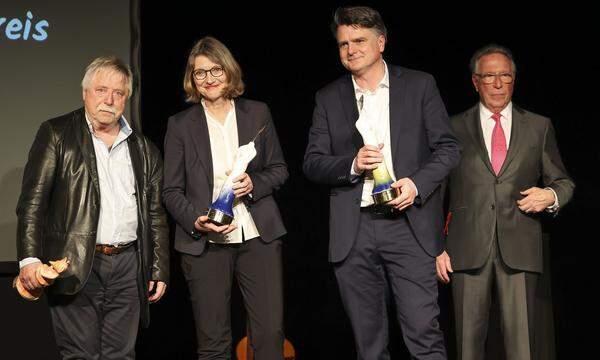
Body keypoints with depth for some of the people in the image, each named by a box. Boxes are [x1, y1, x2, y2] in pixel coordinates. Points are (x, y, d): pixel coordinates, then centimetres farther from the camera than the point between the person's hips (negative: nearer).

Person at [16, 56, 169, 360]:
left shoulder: (145, 151, 15)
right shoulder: (56, 135, 3)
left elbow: (156, 217, 18)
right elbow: (32, 201, -4)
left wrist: (159, 270, 12)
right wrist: (30, 259, -14)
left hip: (127, 267, 4)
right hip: (74, 266, -3)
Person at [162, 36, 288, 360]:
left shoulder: (257, 113, 9)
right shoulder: (180, 124, 5)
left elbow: (279, 169, 14)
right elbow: (171, 191, 5)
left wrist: (254, 183, -7)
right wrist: (195, 221, -13)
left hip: (258, 235, 1)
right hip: (204, 243, -1)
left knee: (271, 333, -2)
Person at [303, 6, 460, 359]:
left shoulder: (420, 85, 6)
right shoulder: (329, 98, 11)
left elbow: (448, 147, 5)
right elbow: (312, 163, 8)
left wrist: (417, 183, -12)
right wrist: (352, 164, -11)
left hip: (408, 225, -2)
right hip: (353, 232, 2)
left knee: (424, 331, -7)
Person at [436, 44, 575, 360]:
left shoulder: (539, 127, 14)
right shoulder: (454, 128, 11)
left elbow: (563, 182, 18)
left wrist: (551, 196, -6)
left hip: (519, 250, 0)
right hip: (468, 248, 0)